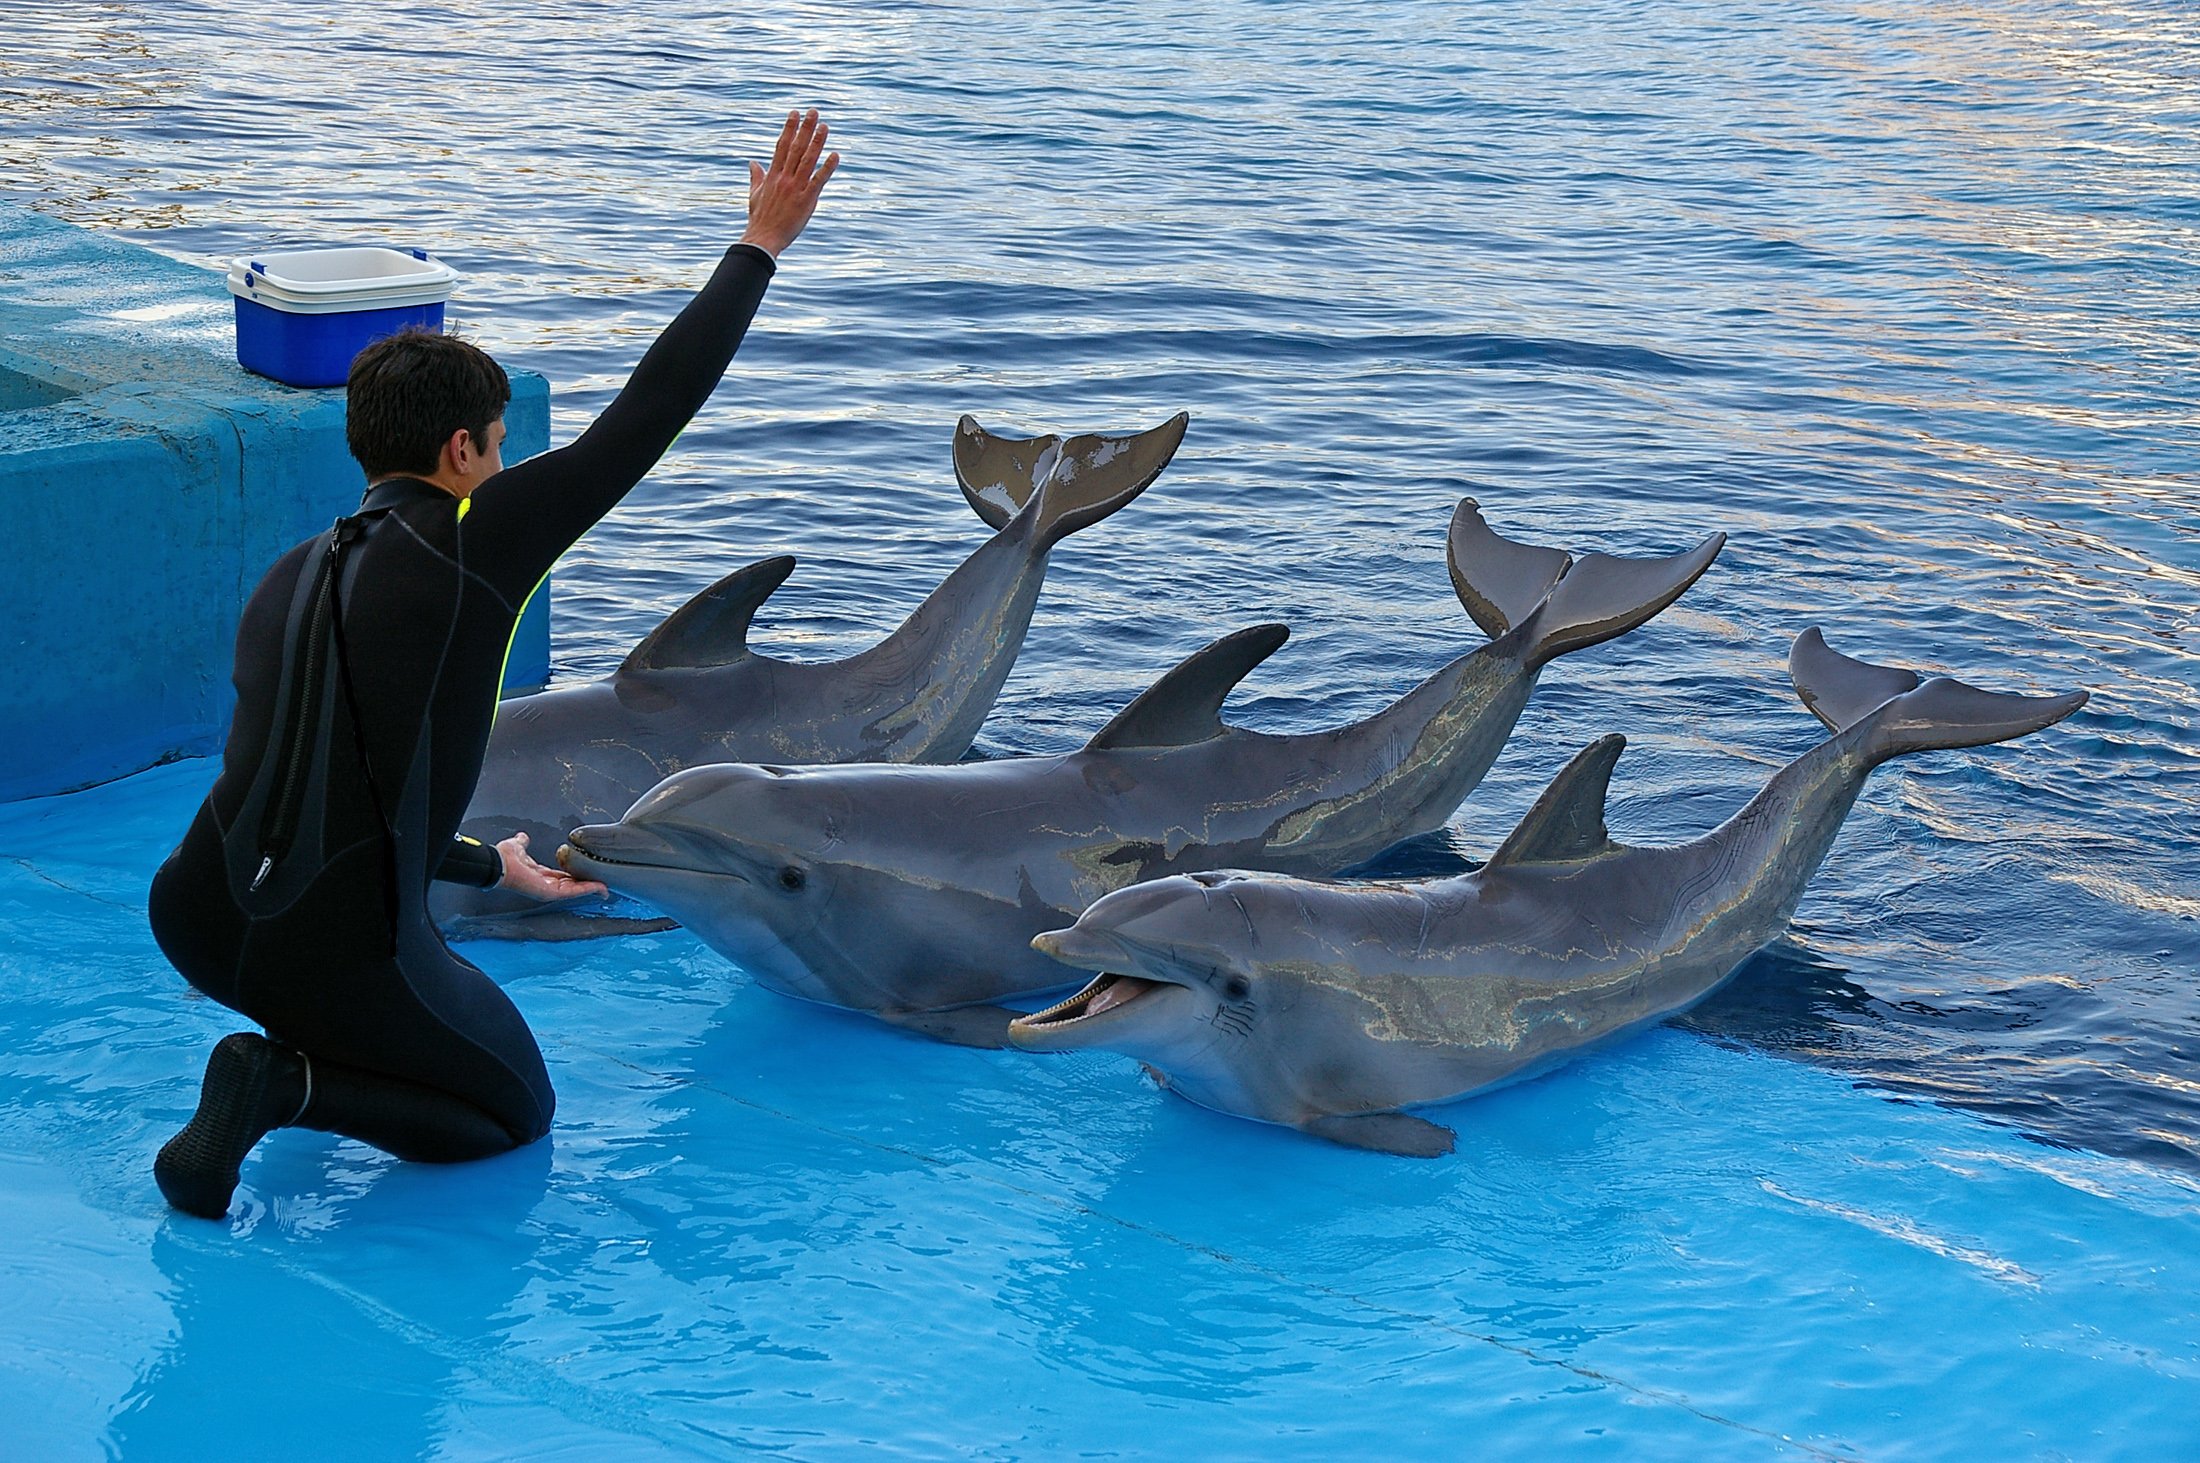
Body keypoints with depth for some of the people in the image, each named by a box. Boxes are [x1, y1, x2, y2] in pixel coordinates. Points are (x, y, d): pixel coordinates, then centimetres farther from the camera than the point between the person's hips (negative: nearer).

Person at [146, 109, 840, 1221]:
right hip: (344, 953, -7)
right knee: (514, 1112, 18)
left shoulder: (287, 581, 14)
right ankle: (293, 1084, -7)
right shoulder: (475, 542, -7)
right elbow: (650, 411, -4)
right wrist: (760, 243, 6)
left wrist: (489, 865, 40)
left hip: (193, 920, 7)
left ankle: (291, 1050, 17)